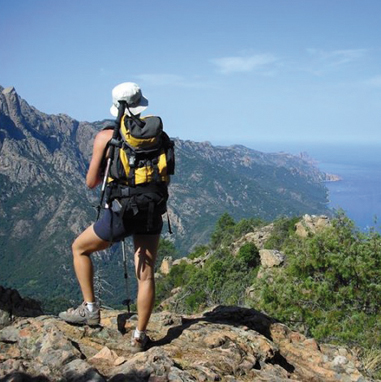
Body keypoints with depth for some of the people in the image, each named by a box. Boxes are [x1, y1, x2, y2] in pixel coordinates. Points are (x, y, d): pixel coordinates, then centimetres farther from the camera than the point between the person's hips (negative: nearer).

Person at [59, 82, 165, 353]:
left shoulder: (105, 137, -4)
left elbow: (91, 182, 0)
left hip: (120, 213, -3)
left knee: (80, 249, 21)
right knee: (146, 276, 11)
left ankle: (90, 309, 20)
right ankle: (139, 336, 18)